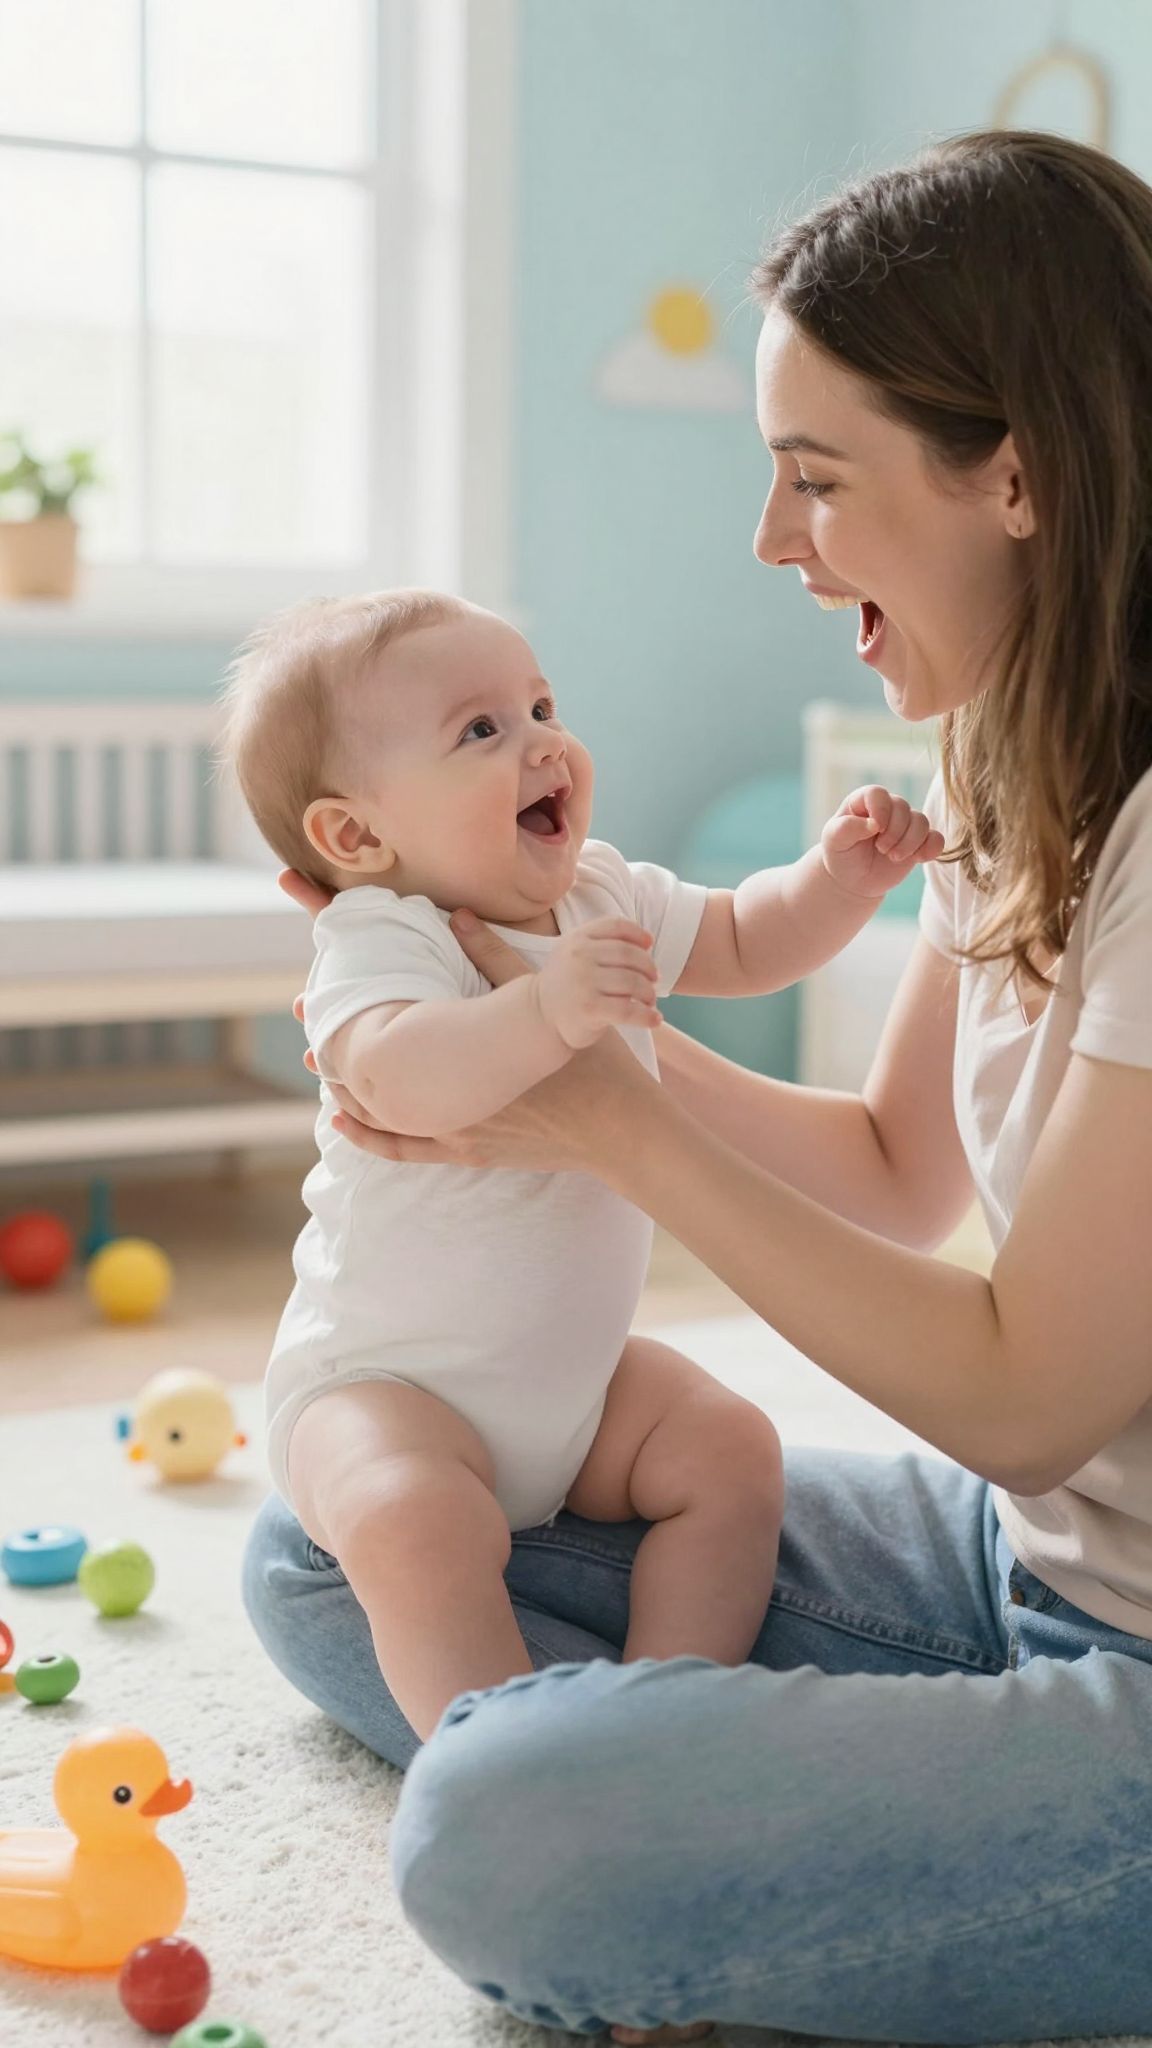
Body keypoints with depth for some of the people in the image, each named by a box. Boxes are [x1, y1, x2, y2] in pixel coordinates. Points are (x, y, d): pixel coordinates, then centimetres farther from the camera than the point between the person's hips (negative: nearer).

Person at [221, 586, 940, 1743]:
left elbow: (747, 942, 17)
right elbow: (404, 1080, -43)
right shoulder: (379, 944, -22)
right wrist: (546, 1009, -57)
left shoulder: (607, 899, 3)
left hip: (578, 1370, 7)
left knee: (730, 1450, -5)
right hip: (384, 1384, -7)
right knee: (414, 1522, -32)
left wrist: (839, 876, -1)